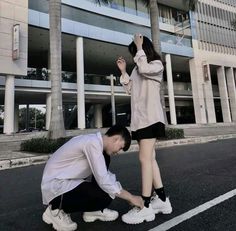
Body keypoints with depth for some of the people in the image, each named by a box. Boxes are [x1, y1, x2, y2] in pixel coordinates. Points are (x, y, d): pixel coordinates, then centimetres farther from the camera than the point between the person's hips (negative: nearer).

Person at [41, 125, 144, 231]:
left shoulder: (94, 141, 7)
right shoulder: (93, 143, -23)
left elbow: (105, 175, 17)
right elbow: (104, 182, -24)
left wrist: (128, 196, 15)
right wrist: (131, 197, -9)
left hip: (66, 181, 10)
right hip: (56, 185, -9)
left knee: (105, 159, 4)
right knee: (106, 196, -22)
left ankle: (93, 210, 9)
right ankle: (56, 210, -2)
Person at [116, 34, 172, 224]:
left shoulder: (157, 64, 4)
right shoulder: (137, 69, 24)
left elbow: (144, 69, -17)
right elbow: (130, 89, 20)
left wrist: (140, 47, -4)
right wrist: (123, 71, 15)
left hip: (151, 117, -8)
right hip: (139, 118, 8)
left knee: (145, 158, -14)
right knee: (150, 158, 7)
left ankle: (146, 206, -8)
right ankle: (162, 200, 16)